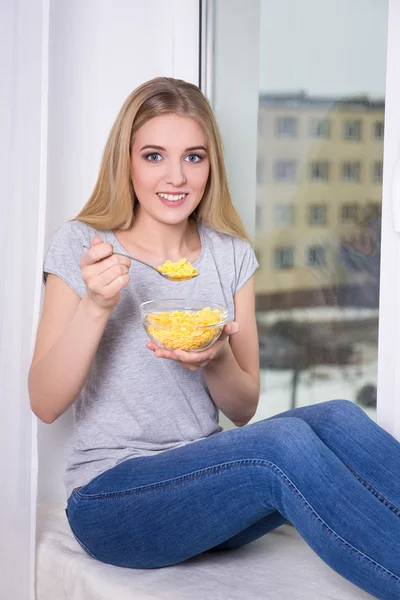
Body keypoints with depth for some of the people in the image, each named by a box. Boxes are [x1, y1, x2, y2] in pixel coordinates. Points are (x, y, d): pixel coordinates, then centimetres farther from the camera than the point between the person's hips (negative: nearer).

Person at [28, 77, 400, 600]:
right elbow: (46, 405, -9)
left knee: (337, 419, -25)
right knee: (286, 441, -31)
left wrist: (215, 361, -15)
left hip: (207, 477, 4)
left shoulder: (231, 254, 6)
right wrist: (96, 306, -24)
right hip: (111, 497, -4)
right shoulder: (80, 246, -4)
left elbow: (243, 409, 7)